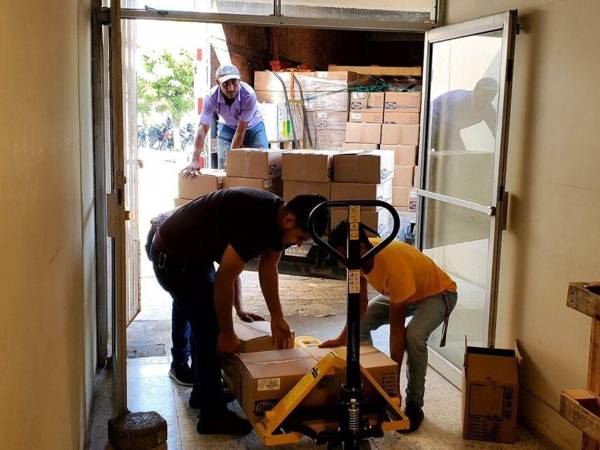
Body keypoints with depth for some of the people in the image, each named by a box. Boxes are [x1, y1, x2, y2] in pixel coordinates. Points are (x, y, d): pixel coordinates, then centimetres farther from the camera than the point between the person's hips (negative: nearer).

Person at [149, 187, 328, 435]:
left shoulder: (278, 217, -5)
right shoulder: (255, 222, -33)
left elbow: (267, 267, 7)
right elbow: (224, 280, -27)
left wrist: (277, 318, 6)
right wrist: (227, 334, -16)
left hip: (195, 253, 10)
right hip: (172, 257, -10)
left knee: (206, 323, 19)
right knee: (209, 328, -8)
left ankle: (202, 392, 35)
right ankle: (212, 415, 2)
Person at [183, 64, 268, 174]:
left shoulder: (249, 95, -36)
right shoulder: (211, 97, -31)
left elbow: (241, 130, -32)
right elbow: (203, 129, -34)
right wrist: (195, 161, -43)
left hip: (252, 127, -1)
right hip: (227, 127, 1)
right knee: (224, 167, -10)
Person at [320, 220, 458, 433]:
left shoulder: (395, 265, -41)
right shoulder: (359, 255, -20)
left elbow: (396, 327, -36)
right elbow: (360, 303, -9)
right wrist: (342, 338, -23)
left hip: (437, 293, -7)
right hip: (399, 292, 8)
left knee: (414, 336, -33)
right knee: (360, 324, -6)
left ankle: (414, 405, -14)